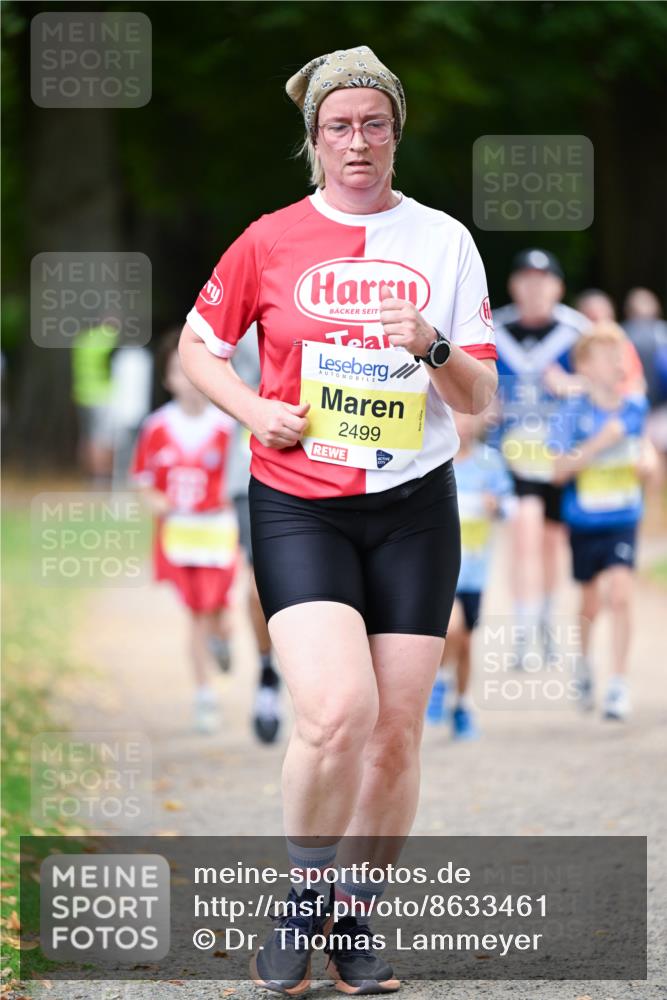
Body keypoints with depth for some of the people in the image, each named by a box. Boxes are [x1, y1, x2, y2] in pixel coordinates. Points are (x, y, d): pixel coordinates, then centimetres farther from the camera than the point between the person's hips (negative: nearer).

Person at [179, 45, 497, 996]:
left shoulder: (443, 241, 5)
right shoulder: (270, 241, 2)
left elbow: (480, 400, 6)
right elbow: (198, 347, 14)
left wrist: (433, 347, -14)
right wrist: (253, 409, -4)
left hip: (414, 506, 2)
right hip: (299, 505, -2)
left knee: (397, 732, 0)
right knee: (337, 710, -21)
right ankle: (304, 900, 2)